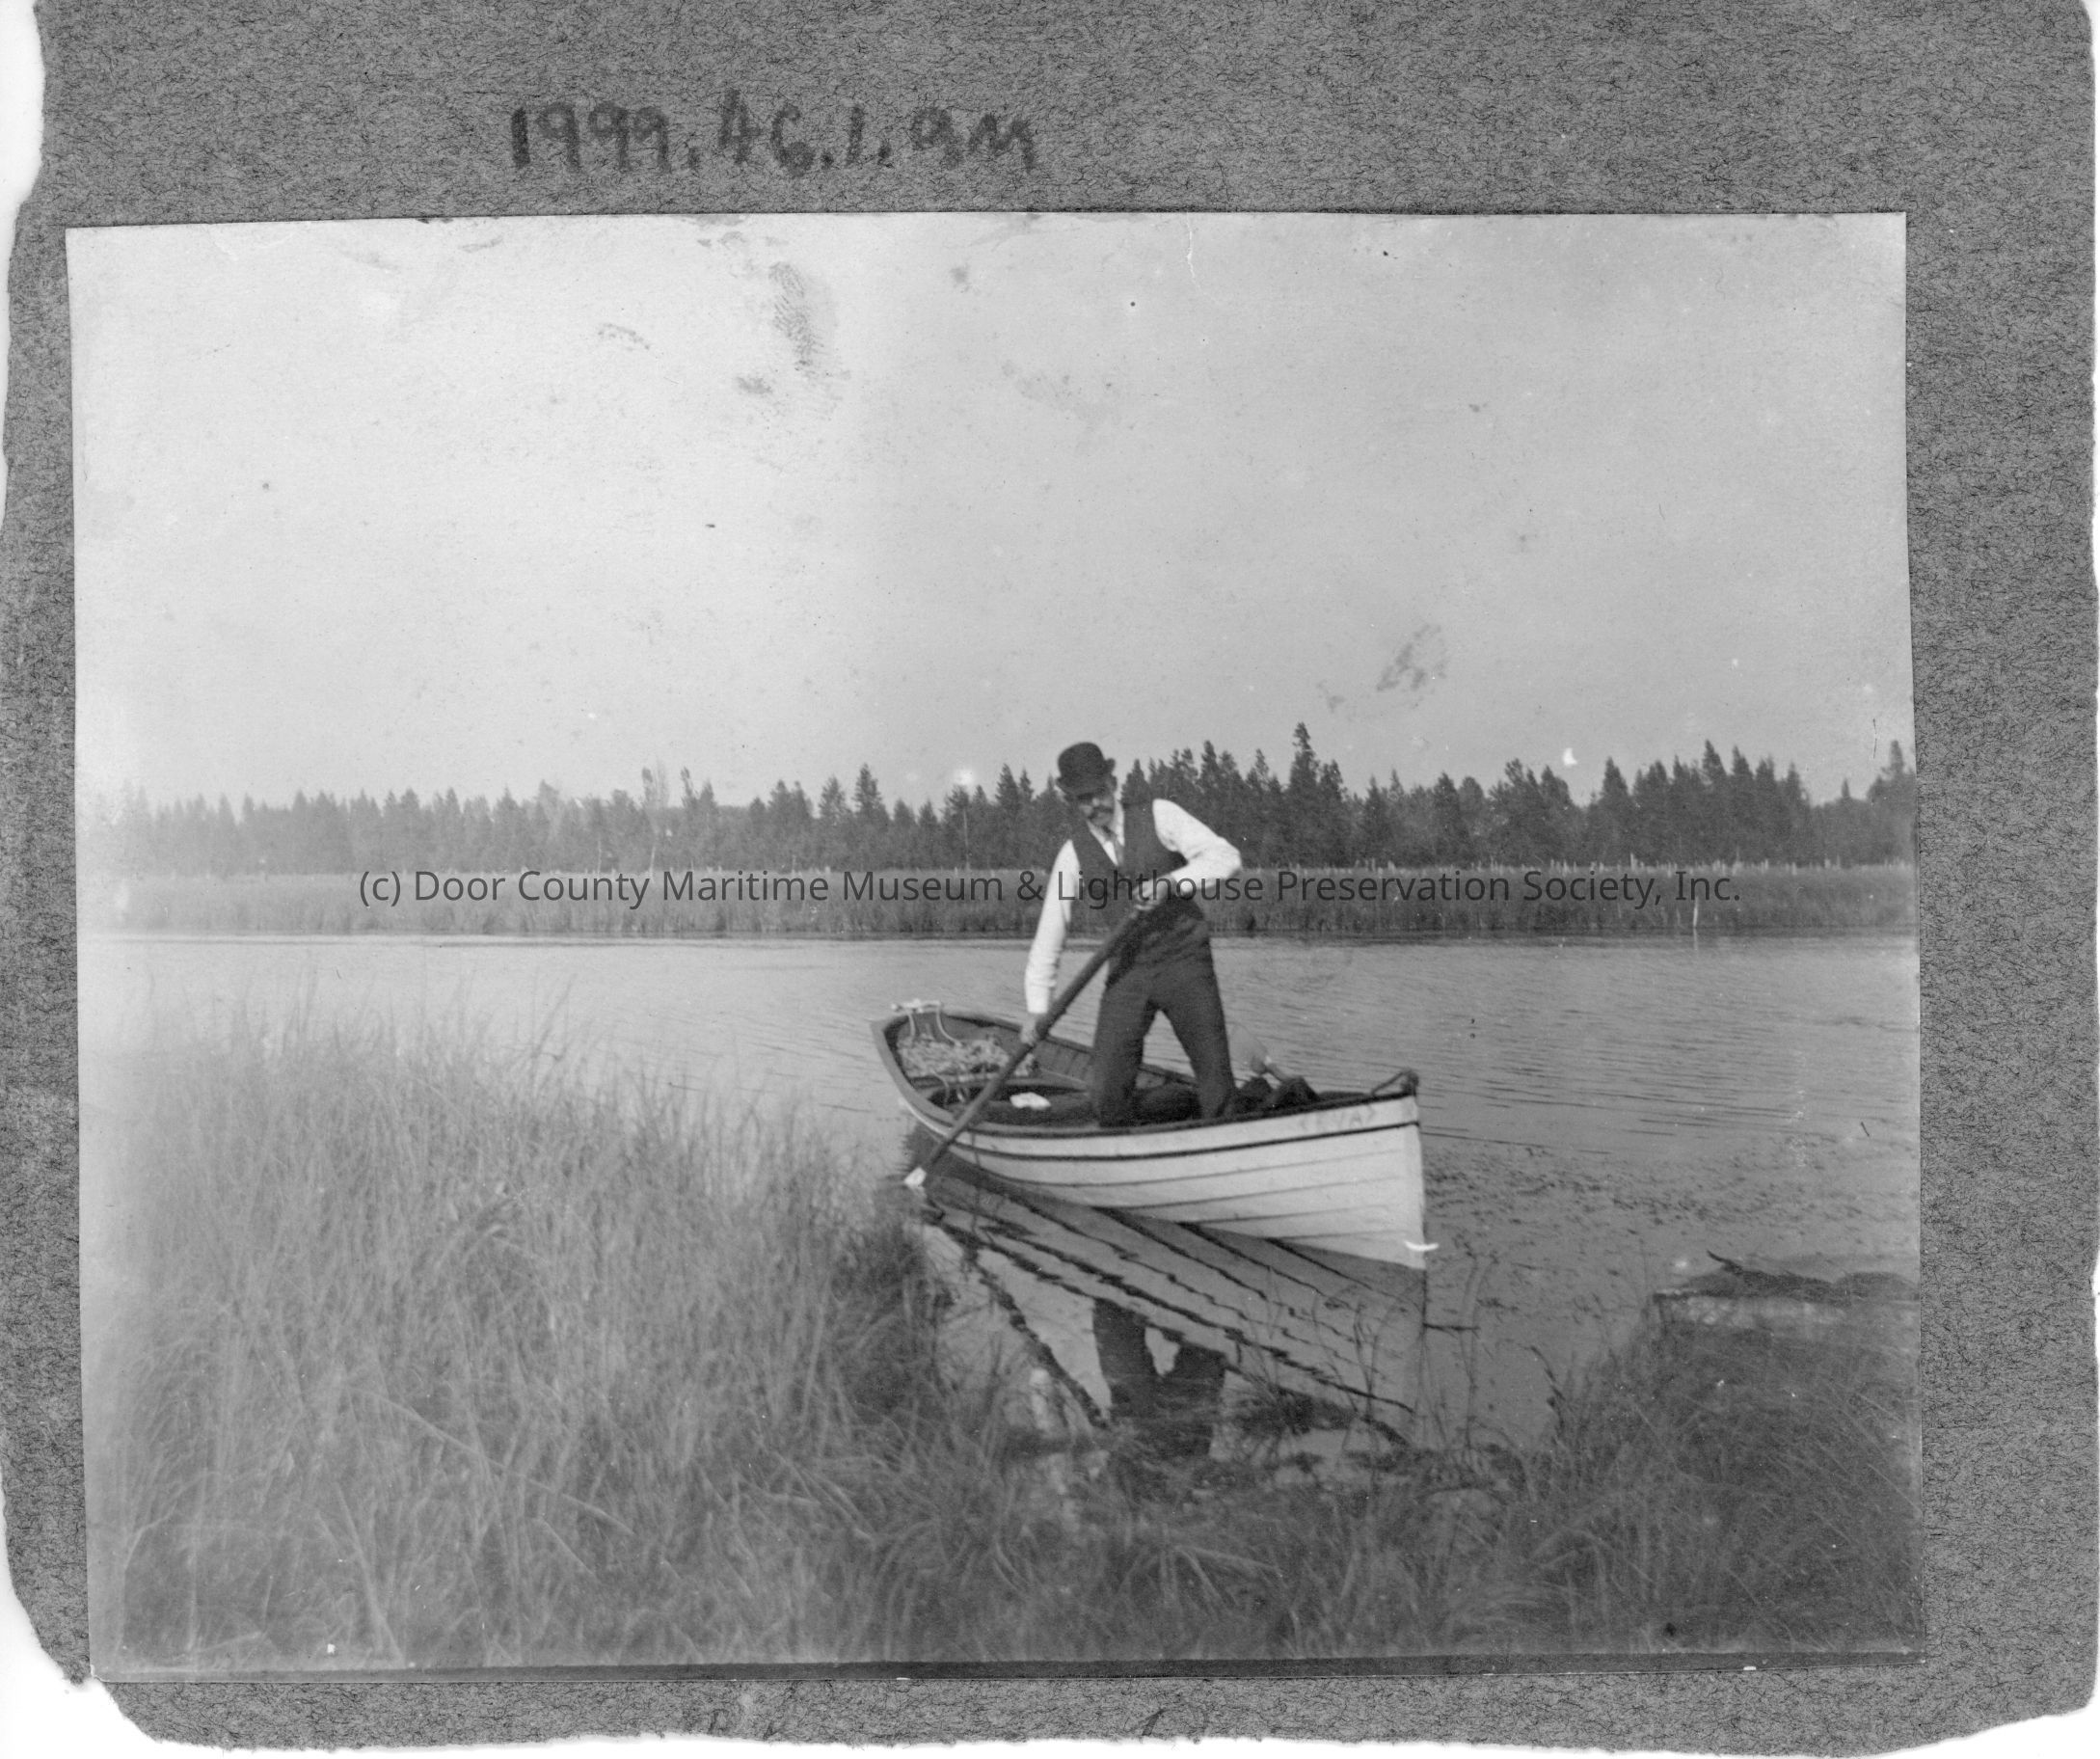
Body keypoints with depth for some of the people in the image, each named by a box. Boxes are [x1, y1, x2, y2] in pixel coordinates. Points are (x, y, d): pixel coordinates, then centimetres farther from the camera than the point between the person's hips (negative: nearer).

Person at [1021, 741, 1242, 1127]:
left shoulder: (1159, 817, -3)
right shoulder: (1073, 855, 3)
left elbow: (1225, 857, -12)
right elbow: (1050, 933, 7)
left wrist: (1169, 883, -27)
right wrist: (1037, 1007, 6)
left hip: (1185, 962, -2)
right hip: (1127, 973, 2)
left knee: (1216, 1077, -7)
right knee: (1109, 1087, -6)